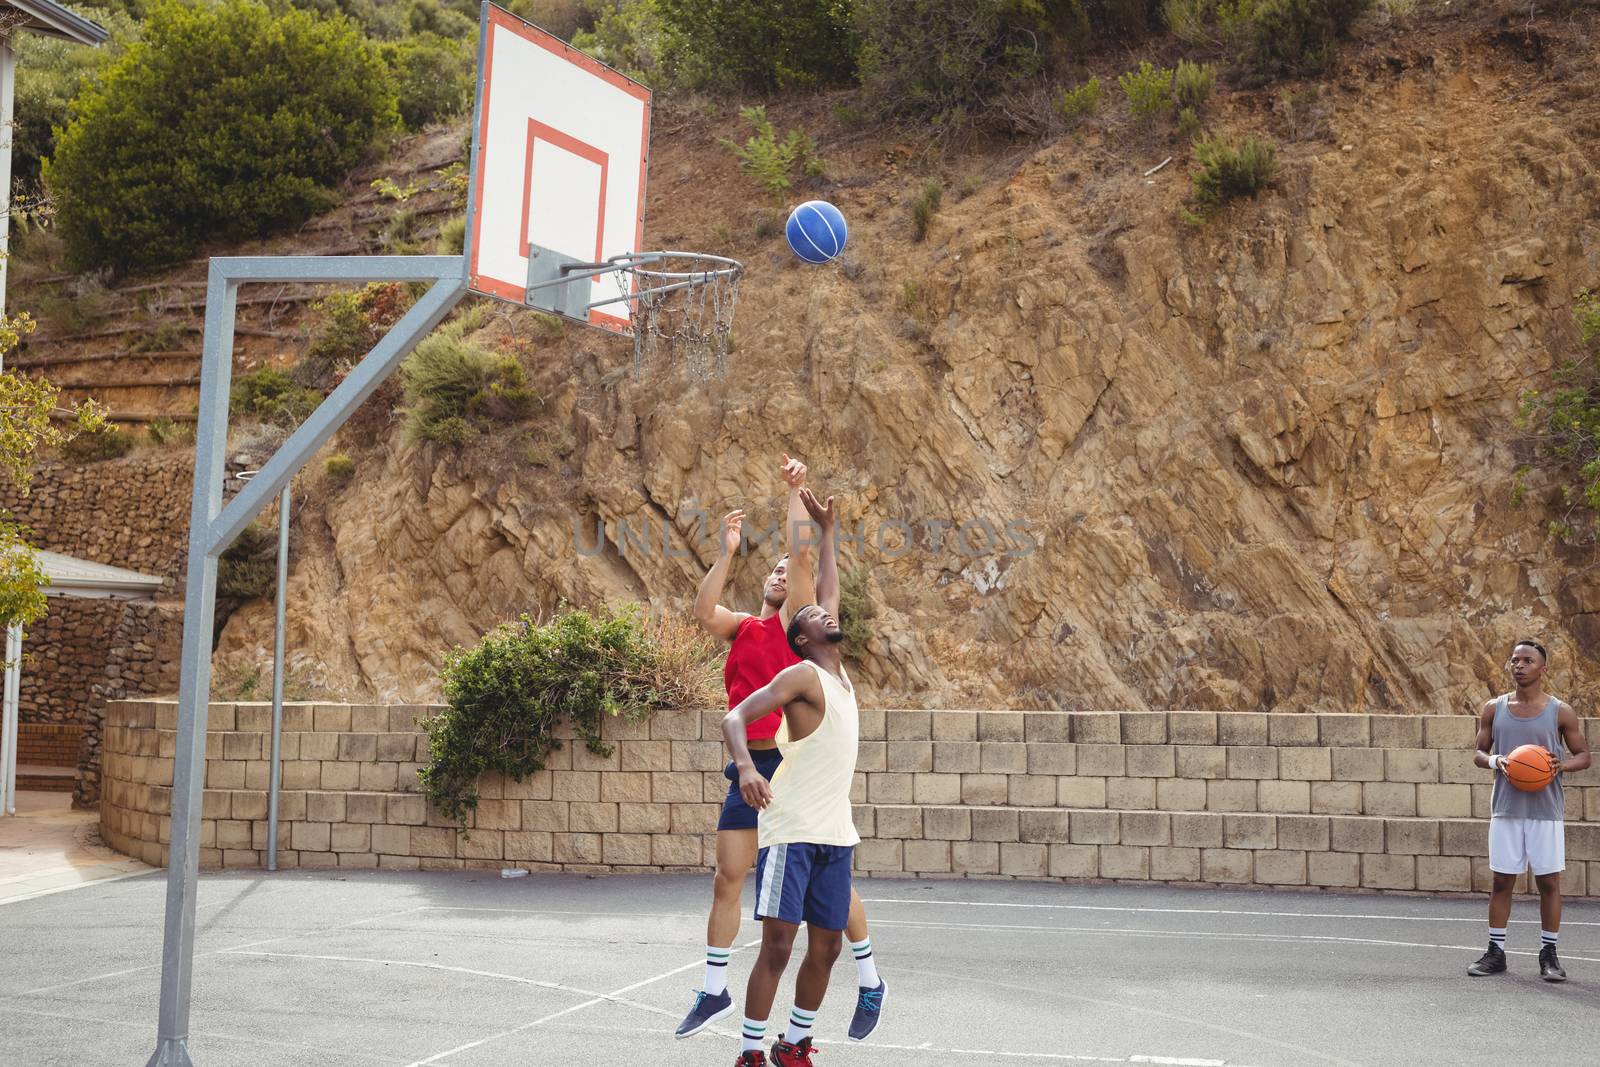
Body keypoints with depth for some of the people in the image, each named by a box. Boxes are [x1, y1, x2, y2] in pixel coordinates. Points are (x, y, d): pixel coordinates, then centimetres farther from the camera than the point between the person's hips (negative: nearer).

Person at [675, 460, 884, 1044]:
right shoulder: (740, 627, 11)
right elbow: (703, 611, -9)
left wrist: (795, 488, -7)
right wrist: (727, 552, -15)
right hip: (749, 766, 4)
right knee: (726, 880, 6)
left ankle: (870, 984, 16)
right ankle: (714, 992, 18)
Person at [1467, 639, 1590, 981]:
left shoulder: (1560, 712, -1)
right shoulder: (1493, 709, 5)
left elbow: (1583, 755, 6)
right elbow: (1479, 752, 11)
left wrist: (1562, 765, -16)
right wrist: (1493, 761, -12)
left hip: (1547, 810, -2)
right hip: (1506, 809, 2)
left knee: (1549, 882, 1)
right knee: (1501, 880, 5)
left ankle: (1548, 954, 11)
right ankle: (1495, 951, 13)